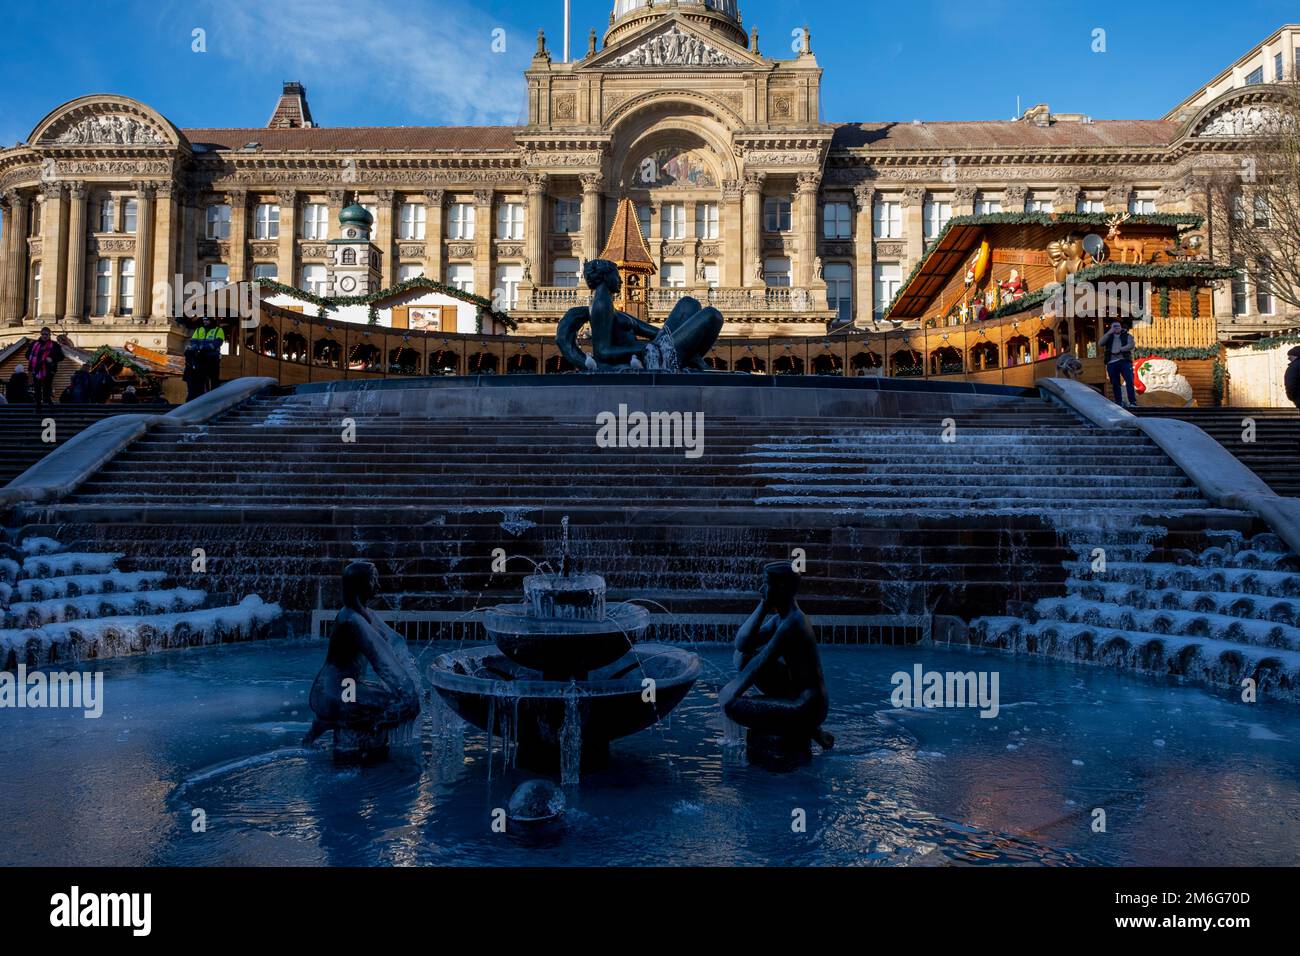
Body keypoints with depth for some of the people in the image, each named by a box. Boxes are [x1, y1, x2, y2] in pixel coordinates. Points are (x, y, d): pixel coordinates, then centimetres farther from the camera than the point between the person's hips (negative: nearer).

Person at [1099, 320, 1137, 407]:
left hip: (1124, 361, -2)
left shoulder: (1127, 336, 15)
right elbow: (1100, 344, 1)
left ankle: (1133, 402, -13)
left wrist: (1120, 350, -14)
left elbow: (1131, 345, -2)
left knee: (1130, 381, -12)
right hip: (1112, 363, 2)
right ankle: (1119, 403, 6)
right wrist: (1109, 332, -3)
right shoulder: (1108, 337, 19)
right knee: (1115, 384, 2)